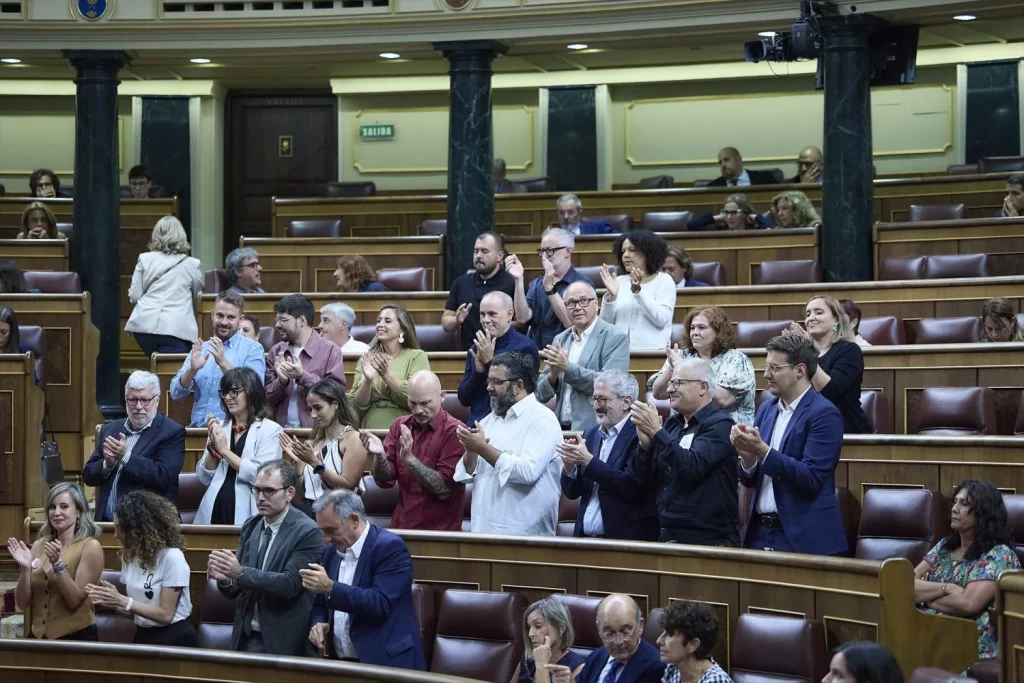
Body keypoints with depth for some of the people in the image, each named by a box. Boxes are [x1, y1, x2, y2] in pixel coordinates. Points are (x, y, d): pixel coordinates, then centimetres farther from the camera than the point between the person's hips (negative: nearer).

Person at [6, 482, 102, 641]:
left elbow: (75, 600, -14)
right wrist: (25, 568, -12)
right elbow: (22, 604, 2)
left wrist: (57, 564, -23)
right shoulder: (39, 546, 5)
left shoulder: (90, 546, -8)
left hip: (77, 637, -4)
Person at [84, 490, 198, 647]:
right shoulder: (129, 556, 6)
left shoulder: (172, 557, -14)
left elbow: (166, 614, -14)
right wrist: (113, 600, -10)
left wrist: (122, 601, -17)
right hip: (143, 637, 6)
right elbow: (134, 609, 9)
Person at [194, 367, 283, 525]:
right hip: (214, 510, 4)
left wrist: (225, 450, -9)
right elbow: (204, 478, 12)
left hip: (247, 514, -4)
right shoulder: (219, 427, 14)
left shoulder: (270, 430, -1)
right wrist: (213, 446, -3)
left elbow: (262, 476, -14)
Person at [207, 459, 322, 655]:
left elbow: (291, 583, -21)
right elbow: (236, 590, 9)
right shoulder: (250, 527, 8)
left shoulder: (307, 532, -11)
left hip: (284, 642, -5)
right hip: (246, 637, 5)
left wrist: (241, 573, -28)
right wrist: (225, 579, -14)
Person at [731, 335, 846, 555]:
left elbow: (812, 478, -19)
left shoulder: (824, 413, -11)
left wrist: (762, 450, -24)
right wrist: (747, 455, -10)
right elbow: (750, 480, 12)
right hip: (760, 532, 6)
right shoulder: (766, 409, 11)